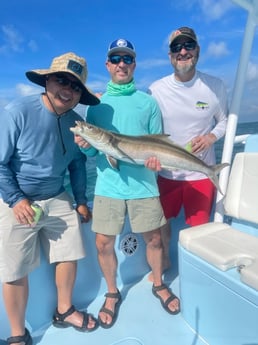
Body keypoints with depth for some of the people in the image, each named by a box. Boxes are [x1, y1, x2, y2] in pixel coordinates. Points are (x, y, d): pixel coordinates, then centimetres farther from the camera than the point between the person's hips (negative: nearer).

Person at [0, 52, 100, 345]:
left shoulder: (75, 121, -3)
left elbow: (77, 163, 8)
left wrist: (81, 200, 10)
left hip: (57, 200, 5)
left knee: (69, 256, 12)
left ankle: (63, 311, 40)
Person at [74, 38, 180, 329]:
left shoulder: (148, 102, 4)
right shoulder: (96, 104, 6)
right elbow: (92, 151, 6)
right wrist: (85, 146, -16)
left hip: (142, 184, 0)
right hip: (108, 185, 1)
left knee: (153, 239, 11)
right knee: (103, 244, 4)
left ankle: (158, 285, 40)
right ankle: (112, 294, 31)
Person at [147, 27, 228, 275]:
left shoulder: (215, 86, -5)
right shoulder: (156, 89, -6)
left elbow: (225, 121, 6)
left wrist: (212, 136, -14)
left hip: (202, 171, 0)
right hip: (166, 171, 1)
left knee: (198, 226, 12)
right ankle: (164, 260, 45)